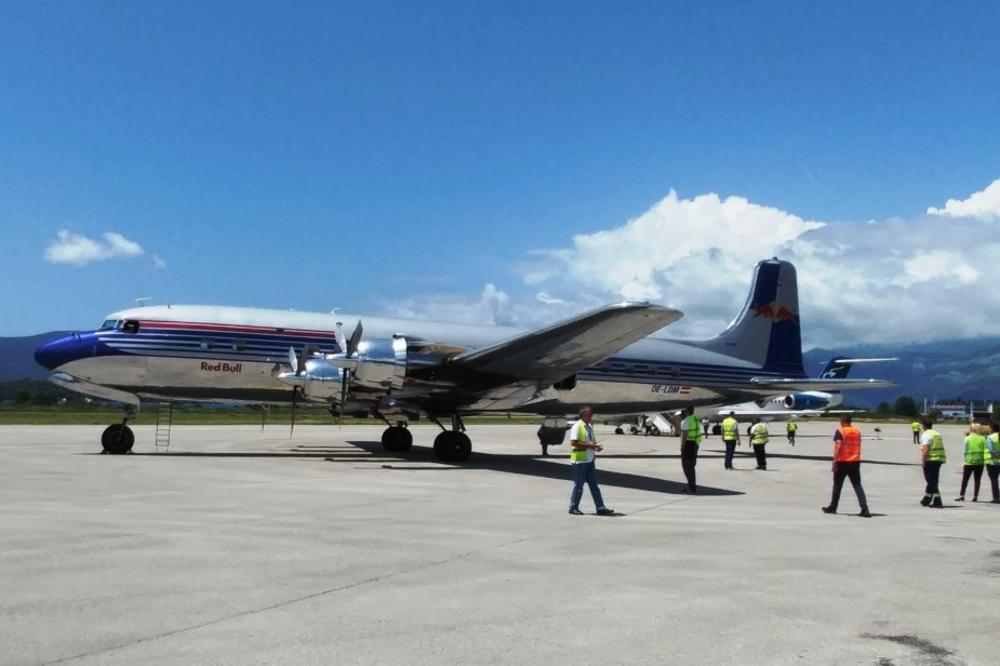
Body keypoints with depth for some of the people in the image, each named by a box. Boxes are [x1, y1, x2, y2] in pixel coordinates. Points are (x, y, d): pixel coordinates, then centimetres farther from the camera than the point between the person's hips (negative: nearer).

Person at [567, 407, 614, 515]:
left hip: (589, 460, 8)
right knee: (578, 485, 1)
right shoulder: (577, 426, -12)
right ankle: (573, 507, 13)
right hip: (579, 461, -8)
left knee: (594, 485, 8)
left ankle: (600, 508, 10)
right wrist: (588, 445, -22)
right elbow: (573, 442, -21)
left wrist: (596, 446, 1)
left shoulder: (590, 427, 14)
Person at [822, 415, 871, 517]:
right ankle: (865, 509, -10)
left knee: (837, 485, 10)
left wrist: (834, 462, -15)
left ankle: (833, 507, 20)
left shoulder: (840, 431, -8)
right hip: (855, 462, 4)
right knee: (857, 485, 2)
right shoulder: (857, 431, 9)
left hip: (842, 462, -4)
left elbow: (838, 447, -16)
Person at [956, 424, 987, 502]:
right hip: (980, 462, 2)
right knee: (977, 480, 8)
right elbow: (985, 450, -1)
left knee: (965, 480, 6)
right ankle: (975, 496, 7)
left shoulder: (967, 438, -6)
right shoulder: (983, 439, -1)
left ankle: (962, 495, 4)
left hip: (969, 462, -2)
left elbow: (964, 451, -6)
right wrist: (983, 458, 11)